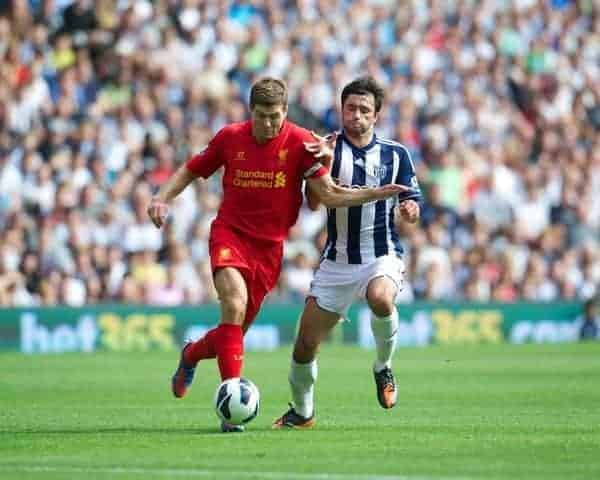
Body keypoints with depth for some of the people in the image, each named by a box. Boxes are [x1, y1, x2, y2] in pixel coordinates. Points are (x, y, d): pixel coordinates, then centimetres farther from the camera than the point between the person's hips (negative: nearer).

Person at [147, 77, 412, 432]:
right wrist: (162, 199, -2)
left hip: (269, 246, 1)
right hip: (230, 233, -1)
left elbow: (328, 194, -8)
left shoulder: (300, 143, -6)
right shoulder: (230, 137, -1)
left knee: (236, 330, 6)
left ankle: (192, 354, 41)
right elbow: (191, 171, 13)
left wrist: (376, 194, -21)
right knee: (235, 305, -27)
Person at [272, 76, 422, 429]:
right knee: (306, 342, 0)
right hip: (337, 261, 2)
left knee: (381, 298, -37)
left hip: (382, 256, -2)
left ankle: (384, 367, -9)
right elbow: (313, 202, -11)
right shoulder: (328, 148, 0)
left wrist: (410, 209, -19)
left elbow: (412, 206, 5)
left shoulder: (396, 154, 2)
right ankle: (302, 411, 26)